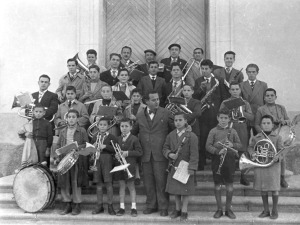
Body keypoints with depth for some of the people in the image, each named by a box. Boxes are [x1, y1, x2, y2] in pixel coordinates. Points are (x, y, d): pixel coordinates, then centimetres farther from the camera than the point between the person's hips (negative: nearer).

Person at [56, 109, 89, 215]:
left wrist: (77, 147, -15)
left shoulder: (82, 131, 3)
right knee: (64, 182, 3)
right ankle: (67, 205, 15)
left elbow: (87, 144, 0)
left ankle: (77, 205, 10)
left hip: (77, 159, -4)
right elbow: (58, 145, 17)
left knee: (76, 182, -2)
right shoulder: (63, 131, 14)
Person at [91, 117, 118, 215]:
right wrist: (93, 147, -3)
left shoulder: (111, 137, -1)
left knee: (108, 183, -2)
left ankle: (110, 205, 8)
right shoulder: (95, 137, 12)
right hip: (97, 161, 4)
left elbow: (115, 149, -9)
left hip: (107, 160, -4)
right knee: (99, 184, 8)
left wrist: (105, 146, -17)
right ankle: (99, 205, 17)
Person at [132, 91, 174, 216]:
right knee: (148, 182, 9)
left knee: (161, 181, -2)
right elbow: (133, 132, 21)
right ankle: (151, 205, 23)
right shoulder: (139, 116, 9)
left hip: (160, 154, -3)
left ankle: (163, 207, 10)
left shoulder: (165, 113, 2)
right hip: (145, 155, 3)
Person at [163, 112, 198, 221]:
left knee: (185, 190, 3)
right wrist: (169, 154, -11)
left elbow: (194, 154, -13)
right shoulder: (171, 135, 4)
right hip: (173, 167, 5)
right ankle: (178, 209, 29)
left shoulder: (191, 136, -11)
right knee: (175, 189, 13)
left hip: (185, 167, -4)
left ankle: (184, 211, 17)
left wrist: (192, 168, -18)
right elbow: (165, 148, 11)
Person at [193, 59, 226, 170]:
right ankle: (201, 164, 7)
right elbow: (194, 97, 3)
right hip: (203, 114, 1)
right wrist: (200, 88, -13)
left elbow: (223, 97, 8)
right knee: (202, 140, 0)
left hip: (216, 114, -1)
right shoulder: (198, 81, 11)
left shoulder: (219, 80, 7)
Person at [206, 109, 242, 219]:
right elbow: (208, 146, -5)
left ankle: (228, 209, 19)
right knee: (217, 185, 5)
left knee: (229, 185, 3)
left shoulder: (232, 131, 7)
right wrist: (218, 151, -20)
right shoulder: (213, 131, 1)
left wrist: (232, 145, -13)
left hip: (229, 159, 1)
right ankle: (219, 209, 18)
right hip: (217, 160, -1)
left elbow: (240, 145, 9)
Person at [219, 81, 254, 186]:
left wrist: (242, 112, -14)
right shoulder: (225, 102, 9)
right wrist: (229, 110, -15)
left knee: (242, 152, -1)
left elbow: (252, 117, 1)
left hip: (242, 129, 1)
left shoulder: (245, 103, 11)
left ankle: (243, 176, 12)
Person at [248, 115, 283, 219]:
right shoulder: (256, 138, 5)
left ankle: (275, 210, 21)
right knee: (263, 189, 11)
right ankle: (266, 210, 26)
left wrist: (278, 158, -22)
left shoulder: (277, 138, -1)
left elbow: (281, 150, -3)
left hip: (273, 166, -2)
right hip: (260, 166, 2)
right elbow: (250, 147, 13)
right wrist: (252, 153, -8)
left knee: (274, 189, 2)